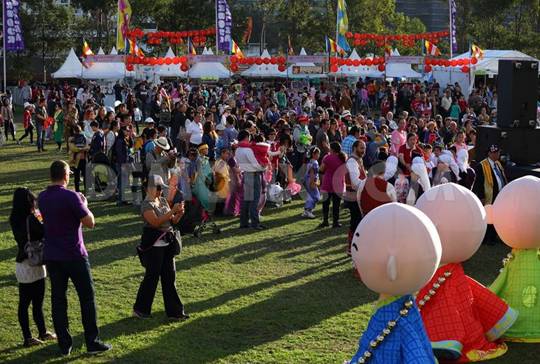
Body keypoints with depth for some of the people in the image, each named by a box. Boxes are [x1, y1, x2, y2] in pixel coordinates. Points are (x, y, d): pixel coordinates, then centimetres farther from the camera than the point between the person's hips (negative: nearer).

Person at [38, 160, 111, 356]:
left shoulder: (42, 198, 3)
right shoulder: (71, 197, -16)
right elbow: (90, 222, -13)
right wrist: (84, 204, 3)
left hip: (51, 256, 6)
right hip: (74, 255, -5)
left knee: (58, 299, 9)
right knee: (87, 297, 5)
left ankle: (64, 344, 12)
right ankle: (92, 342, 7)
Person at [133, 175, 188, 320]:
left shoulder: (163, 201, 11)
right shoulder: (147, 204, -11)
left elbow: (172, 221, 14)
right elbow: (156, 222, -23)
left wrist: (179, 214, -5)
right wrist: (172, 211, -23)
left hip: (167, 243, 7)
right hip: (153, 245, -7)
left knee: (170, 277, 8)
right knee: (151, 277, 0)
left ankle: (174, 311, 12)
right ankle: (140, 310, 14)